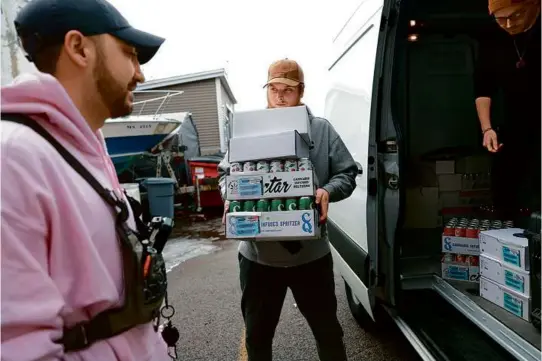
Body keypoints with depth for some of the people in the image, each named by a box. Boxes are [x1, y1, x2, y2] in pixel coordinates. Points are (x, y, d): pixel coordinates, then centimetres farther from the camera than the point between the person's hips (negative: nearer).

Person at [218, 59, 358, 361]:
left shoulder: (322, 129, 0)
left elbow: (347, 174, 3)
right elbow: (226, 173, 9)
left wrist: (328, 191, -18)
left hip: (311, 252, 0)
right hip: (258, 254, 1)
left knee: (328, 330, 19)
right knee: (257, 333, 20)